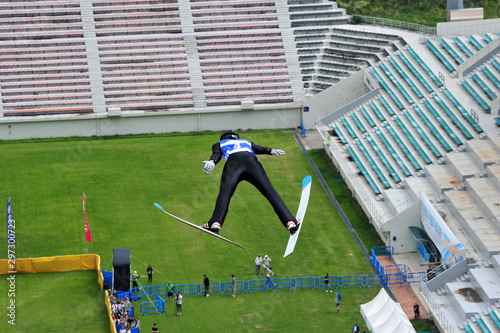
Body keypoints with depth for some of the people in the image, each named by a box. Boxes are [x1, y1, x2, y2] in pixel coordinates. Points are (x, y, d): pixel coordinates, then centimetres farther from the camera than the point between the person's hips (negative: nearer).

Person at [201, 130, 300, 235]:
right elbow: (259, 149, 25)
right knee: (270, 192, -3)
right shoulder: (246, 143, 44)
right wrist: (271, 151, 9)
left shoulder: (219, 144, 36)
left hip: (233, 162, -2)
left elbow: (216, 154, 14)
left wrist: (211, 162, -6)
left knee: (225, 192, -13)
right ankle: (290, 221, -13)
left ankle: (216, 223, -34)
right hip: (252, 161, 2)